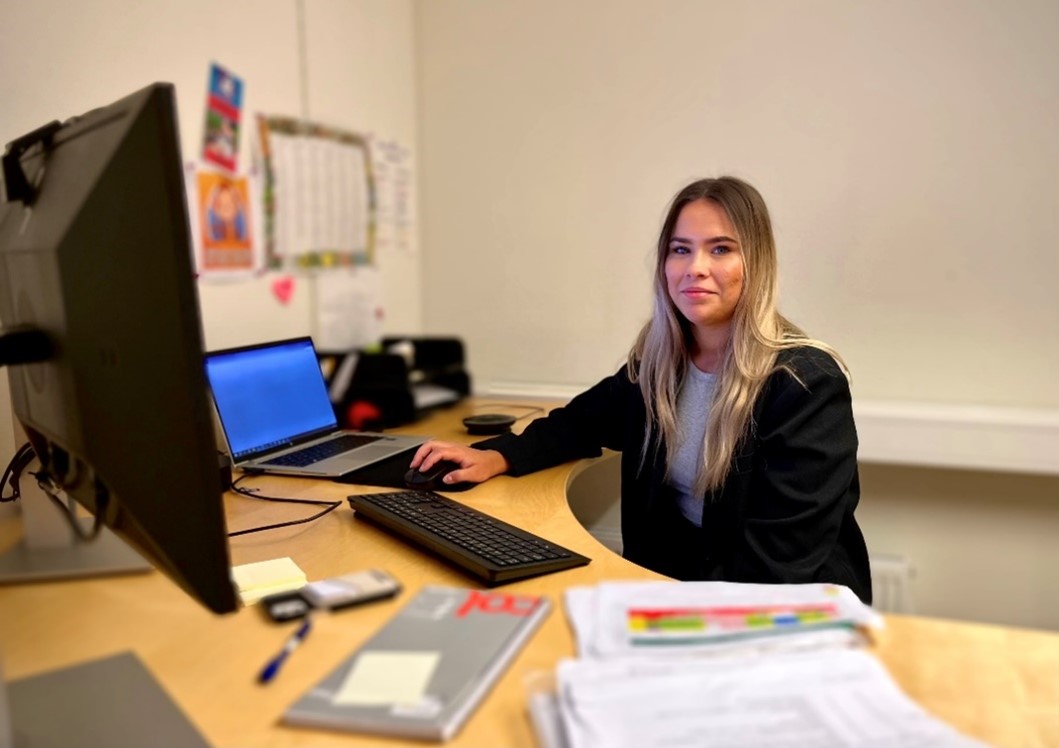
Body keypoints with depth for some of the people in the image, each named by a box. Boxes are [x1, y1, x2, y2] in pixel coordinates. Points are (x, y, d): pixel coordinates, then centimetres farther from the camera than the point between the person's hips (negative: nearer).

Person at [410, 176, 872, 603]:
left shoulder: (807, 385, -18)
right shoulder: (658, 362, -1)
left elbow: (775, 567, -19)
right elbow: (583, 421, 15)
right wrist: (496, 456, -1)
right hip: (672, 578, 5)